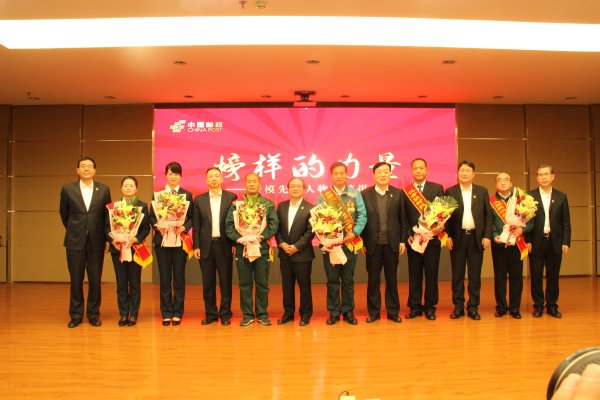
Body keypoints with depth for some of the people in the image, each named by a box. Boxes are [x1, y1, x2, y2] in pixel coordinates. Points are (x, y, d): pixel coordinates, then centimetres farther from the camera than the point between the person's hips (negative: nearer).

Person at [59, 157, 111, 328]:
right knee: (76, 280, 6)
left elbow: (108, 214, 8)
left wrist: (106, 238, 5)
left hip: (96, 241, 0)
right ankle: (76, 315, 19)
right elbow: (64, 214, 14)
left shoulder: (104, 190, 3)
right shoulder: (67, 189, 3)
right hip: (75, 242, 0)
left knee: (95, 280, 4)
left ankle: (93, 314, 18)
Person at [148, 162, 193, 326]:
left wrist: (184, 227, -15)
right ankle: (166, 313, 14)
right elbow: (151, 216, 6)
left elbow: (192, 217, 3)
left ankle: (177, 313, 12)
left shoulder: (187, 195, 6)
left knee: (179, 278, 4)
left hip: (180, 240, -1)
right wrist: (158, 226, -13)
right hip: (162, 240, 1)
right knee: (164, 278, 5)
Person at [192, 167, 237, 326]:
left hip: (224, 245, -2)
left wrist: (235, 243, -4)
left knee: (225, 281, 4)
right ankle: (210, 313, 19)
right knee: (208, 282, 8)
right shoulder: (199, 199, 7)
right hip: (206, 245, 2)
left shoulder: (231, 197, 3)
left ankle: (225, 314, 14)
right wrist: (196, 246, 0)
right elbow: (196, 225, 6)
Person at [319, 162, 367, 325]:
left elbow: (362, 215, -1)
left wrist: (354, 233, -14)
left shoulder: (355, 194, 5)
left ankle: (348, 311, 19)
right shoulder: (323, 195, 4)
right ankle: (334, 312, 16)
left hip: (350, 242, 0)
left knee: (348, 279, 8)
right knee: (332, 279, 6)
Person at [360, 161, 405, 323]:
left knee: (392, 279, 9)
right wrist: (361, 242, -3)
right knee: (373, 279, 7)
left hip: (392, 243, 1)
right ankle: (373, 312, 17)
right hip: (373, 243, 0)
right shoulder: (365, 194, 1)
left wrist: (402, 240, -1)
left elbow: (402, 219, 4)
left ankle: (393, 311, 19)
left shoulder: (398, 193, 3)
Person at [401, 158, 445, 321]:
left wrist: (442, 226, -16)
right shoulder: (405, 191, 7)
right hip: (413, 239, 1)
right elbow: (403, 217, 4)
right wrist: (408, 235, -6)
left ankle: (430, 307, 16)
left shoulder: (437, 188, 6)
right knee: (414, 274, 6)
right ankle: (415, 307, 15)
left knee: (431, 274, 5)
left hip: (433, 238, 0)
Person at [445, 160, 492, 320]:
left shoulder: (482, 191, 7)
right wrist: (447, 236, -6)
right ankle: (458, 307, 14)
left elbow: (488, 215, 5)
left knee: (475, 274, 5)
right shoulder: (450, 192, 3)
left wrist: (487, 236, -3)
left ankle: (473, 307, 14)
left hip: (476, 238, 1)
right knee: (457, 274, 5)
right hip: (457, 238, -1)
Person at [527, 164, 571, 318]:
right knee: (536, 275, 4)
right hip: (536, 242, -1)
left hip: (555, 242, 2)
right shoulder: (530, 196, 0)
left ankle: (552, 305, 19)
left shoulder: (561, 197, 6)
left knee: (553, 275, 8)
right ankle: (538, 306, 15)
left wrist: (566, 242, -1)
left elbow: (566, 222, 6)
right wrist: (527, 241, -8)